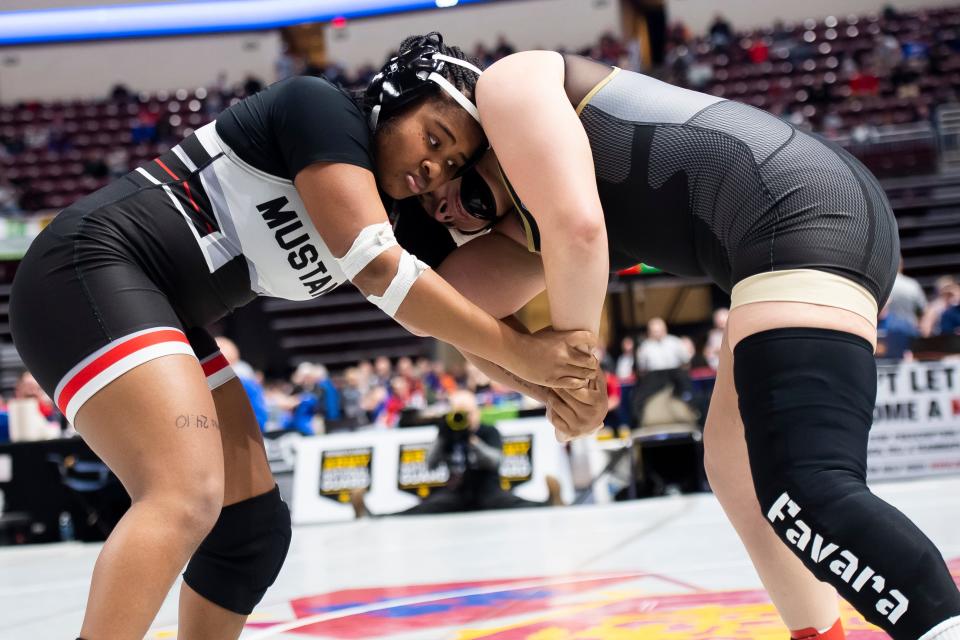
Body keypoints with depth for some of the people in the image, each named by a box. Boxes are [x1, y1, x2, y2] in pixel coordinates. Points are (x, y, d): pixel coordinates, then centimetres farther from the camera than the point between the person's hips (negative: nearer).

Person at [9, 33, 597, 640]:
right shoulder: (323, 108, -11)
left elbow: (452, 321, 16)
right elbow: (379, 270, -20)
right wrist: (518, 351, -15)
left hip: (161, 318, 10)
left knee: (251, 524, 10)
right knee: (188, 498, -27)